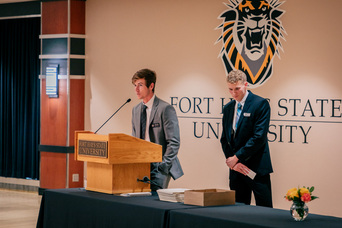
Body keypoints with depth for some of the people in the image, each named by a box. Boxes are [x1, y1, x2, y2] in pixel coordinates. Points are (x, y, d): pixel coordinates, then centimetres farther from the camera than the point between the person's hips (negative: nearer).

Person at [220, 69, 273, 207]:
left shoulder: (260, 104, -6)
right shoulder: (228, 108, 14)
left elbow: (259, 137, -14)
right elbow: (224, 139, 13)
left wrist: (237, 157, -12)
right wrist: (232, 162, -3)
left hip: (256, 168, -6)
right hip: (236, 168, 6)